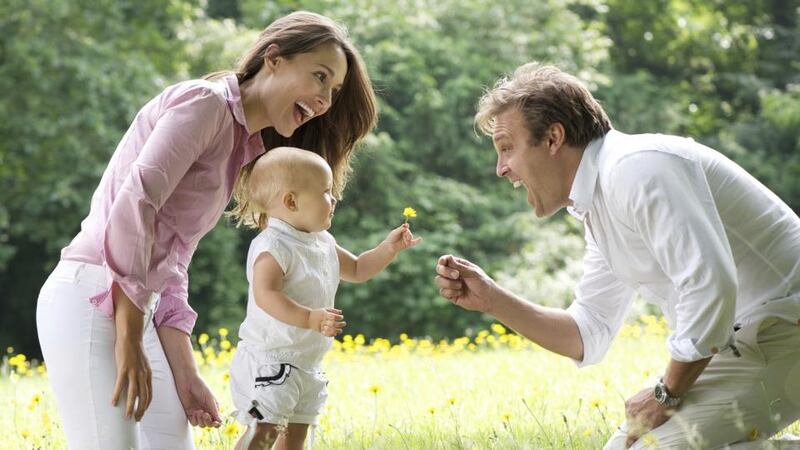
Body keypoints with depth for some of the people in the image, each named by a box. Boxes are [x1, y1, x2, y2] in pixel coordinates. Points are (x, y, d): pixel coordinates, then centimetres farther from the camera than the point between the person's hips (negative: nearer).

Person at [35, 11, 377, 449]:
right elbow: (133, 204, -19)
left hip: (133, 307, 9)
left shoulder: (241, 149, 21)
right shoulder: (204, 102, -6)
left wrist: (186, 377, 8)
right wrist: (128, 340, -18)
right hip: (91, 298, -9)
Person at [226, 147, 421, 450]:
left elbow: (356, 270, 26)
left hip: (307, 364, 9)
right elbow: (265, 295, -29)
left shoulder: (323, 243, 12)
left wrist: (388, 249, 11)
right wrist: (309, 318, -37)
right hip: (269, 359, -9)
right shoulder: (273, 246, -18)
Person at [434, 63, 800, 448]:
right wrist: (491, 300, 10)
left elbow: (710, 285, -28)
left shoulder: (634, 168, -18)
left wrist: (667, 394, -16)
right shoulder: (598, 207, 14)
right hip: (742, 340, 10)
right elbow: (588, 336, 20)